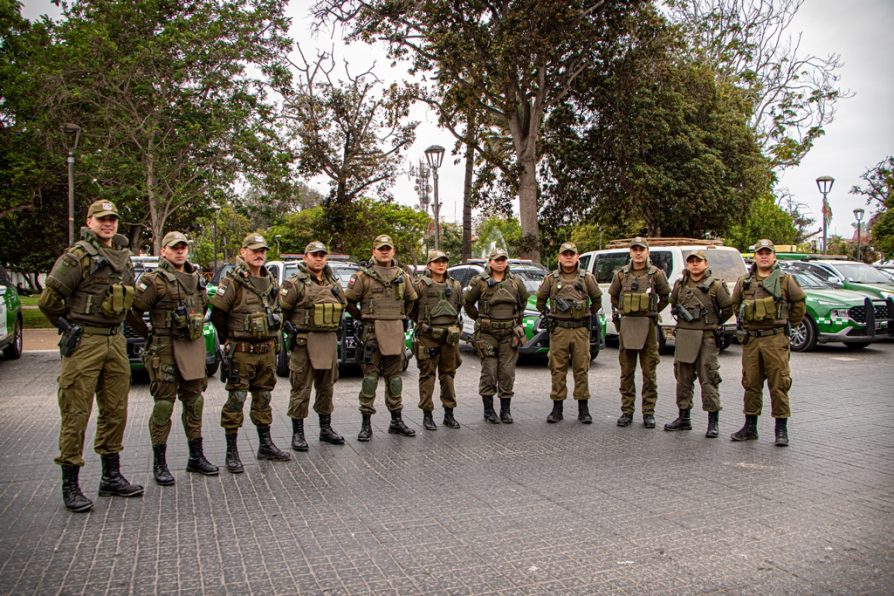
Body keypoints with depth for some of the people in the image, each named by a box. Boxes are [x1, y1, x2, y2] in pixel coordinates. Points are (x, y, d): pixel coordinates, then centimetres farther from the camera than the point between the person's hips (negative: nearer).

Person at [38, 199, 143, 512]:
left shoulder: (124, 256, 13)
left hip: (115, 341, 7)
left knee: (115, 412, 12)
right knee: (76, 415, -2)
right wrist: (69, 327, -1)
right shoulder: (78, 256, -9)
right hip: (84, 343, -7)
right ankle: (70, 486, 7)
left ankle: (112, 477, 24)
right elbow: (48, 299, -10)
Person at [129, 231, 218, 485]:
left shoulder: (196, 277, 12)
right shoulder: (154, 280, -8)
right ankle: (159, 464, 8)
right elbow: (132, 310, -11)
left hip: (194, 348, 7)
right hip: (166, 350, -6)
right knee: (163, 405, -1)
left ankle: (196, 457, 24)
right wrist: (148, 334, -4)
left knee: (194, 402, 12)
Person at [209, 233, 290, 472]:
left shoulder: (271, 281, 11)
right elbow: (217, 313, -11)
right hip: (241, 351, -6)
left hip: (267, 350, 6)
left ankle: (266, 445, 26)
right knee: (236, 400, -2)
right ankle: (232, 451, 6)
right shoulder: (233, 281, -10)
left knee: (263, 398, 15)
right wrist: (228, 337, -1)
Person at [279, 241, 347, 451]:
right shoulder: (295, 283, -7)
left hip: (329, 341, 6)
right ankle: (298, 433, 8)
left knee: (326, 387, 14)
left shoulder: (333, 282, 12)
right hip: (304, 342, -6)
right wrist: (290, 328, -7)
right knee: (301, 389, -1)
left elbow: (342, 305, 24)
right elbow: (279, 309, -8)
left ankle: (326, 429, 25)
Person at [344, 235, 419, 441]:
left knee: (395, 375, 10)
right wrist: (363, 318, 5)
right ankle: (366, 423, 2)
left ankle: (396, 420, 18)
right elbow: (349, 300, 2)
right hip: (373, 331, -4)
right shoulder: (363, 275, -1)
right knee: (370, 375, -4)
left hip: (396, 331, 4)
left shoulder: (401, 275, 12)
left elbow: (411, 300, 24)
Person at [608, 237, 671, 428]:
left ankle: (648, 412, 11)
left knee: (649, 371, 3)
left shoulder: (656, 274, 0)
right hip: (626, 325, 2)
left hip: (648, 326, -2)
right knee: (626, 371, 6)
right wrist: (619, 312, 9)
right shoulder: (621, 274, 5)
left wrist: (652, 312, 7)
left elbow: (665, 296, 12)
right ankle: (627, 411, 14)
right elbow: (613, 296, 18)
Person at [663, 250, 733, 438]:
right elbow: (673, 303, 25)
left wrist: (715, 324, 11)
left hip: (706, 337, -5)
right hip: (683, 336, 5)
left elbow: (728, 308, 3)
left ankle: (713, 422, 3)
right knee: (683, 378, 10)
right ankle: (684, 418, 20)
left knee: (708, 379, -4)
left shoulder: (715, 285, -4)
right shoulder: (680, 284, 9)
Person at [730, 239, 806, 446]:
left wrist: (789, 324, 11)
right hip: (750, 340, 3)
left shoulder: (785, 280, 2)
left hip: (776, 339, -3)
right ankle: (750, 427, 17)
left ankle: (781, 429, 5)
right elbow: (735, 304, 23)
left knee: (778, 384, -3)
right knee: (751, 384, 8)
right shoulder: (743, 281, 10)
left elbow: (800, 302, 11)